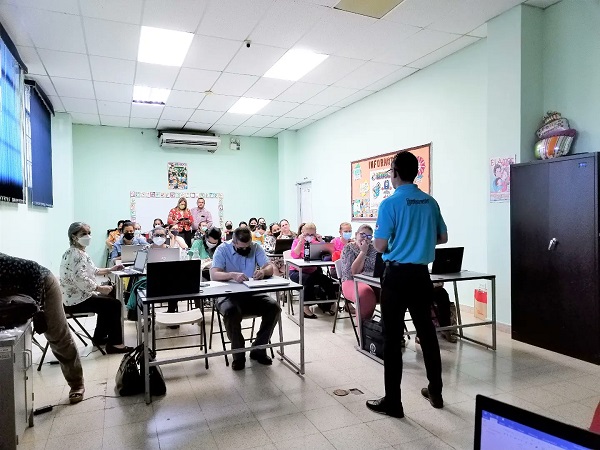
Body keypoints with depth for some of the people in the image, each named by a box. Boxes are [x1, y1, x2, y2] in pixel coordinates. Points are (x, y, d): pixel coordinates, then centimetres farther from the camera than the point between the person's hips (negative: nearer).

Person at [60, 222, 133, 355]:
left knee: (107, 302, 24)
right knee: (115, 304, -9)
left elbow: (90, 271, 22)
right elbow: (80, 279, -32)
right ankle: (114, 343, -4)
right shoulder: (77, 254, -20)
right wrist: (100, 288, -26)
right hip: (76, 299, -11)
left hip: (74, 296, 11)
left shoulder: (75, 252, 14)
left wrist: (110, 269, 16)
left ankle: (99, 337, 28)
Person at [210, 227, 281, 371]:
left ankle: (258, 349, -3)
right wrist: (233, 275, -39)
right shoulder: (222, 250, -7)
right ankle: (238, 354, -11)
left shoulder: (256, 248, 2)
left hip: (253, 294, 3)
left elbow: (270, 268, -4)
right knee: (231, 312, -35)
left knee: (274, 307, -21)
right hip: (229, 295, -3)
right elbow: (214, 274, -20)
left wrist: (263, 271, -29)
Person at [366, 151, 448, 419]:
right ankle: (435, 392, 30)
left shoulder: (390, 203, -13)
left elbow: (380, 246, -14)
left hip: (397, 275, -6)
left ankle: (392, 402, 10)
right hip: (421, 274, 6)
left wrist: (378, 241, 8)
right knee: (427, 332, 17)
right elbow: (442, 238, 14)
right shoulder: (430, 202, 5)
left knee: (392, 338, 2)